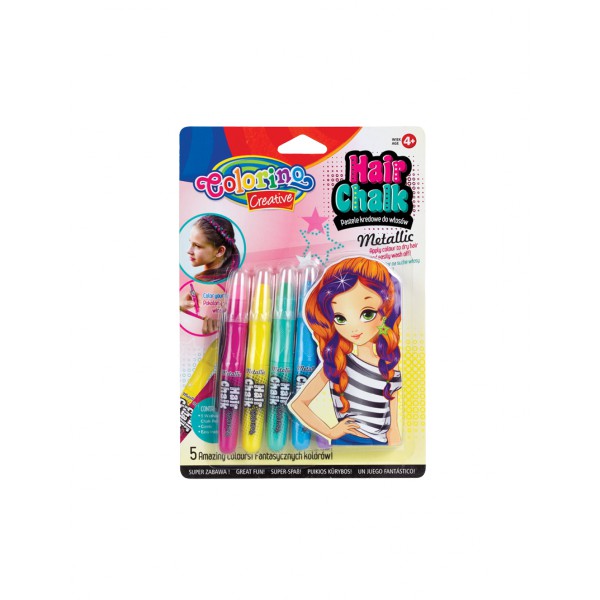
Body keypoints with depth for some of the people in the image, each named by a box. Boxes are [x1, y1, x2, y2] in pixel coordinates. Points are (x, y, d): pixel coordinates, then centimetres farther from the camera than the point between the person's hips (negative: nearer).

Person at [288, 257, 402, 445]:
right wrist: (330, 432, -9)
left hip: (380, 442, 3)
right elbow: (297, 403, -5)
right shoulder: (335, 364, -10)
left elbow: (393, 428, 5)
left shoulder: (392, 368, -1)